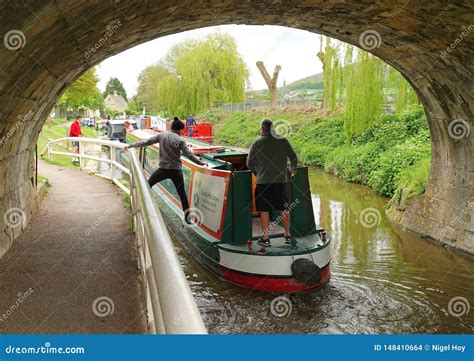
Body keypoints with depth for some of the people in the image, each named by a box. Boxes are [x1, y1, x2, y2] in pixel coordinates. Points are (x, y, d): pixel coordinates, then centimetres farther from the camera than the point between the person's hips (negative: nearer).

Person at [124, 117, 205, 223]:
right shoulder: (180, 140, -2)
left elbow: (146, 142, 3)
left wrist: (130, 146, 11)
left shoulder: (161, 135, 2)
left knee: (148, 184, 21)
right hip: (176, 170, 0)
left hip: (163, 169, 0)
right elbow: (189, 154, -5)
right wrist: (201, 163, 5)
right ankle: (187, 216, 10)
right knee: (182, 193, 8)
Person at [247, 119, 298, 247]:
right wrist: (292, 169, 27)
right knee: (284, 209, 14)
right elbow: (294, 158, 7)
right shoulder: (283, 141, 3)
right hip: (281, 180, 3)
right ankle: (288, 235, 21)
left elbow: (250, 163, 1)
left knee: (264, 210, 6)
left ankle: (265, 238, 10)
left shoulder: (257, 143, -3)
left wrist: (256, 173, 20)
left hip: (263, 182, -2)